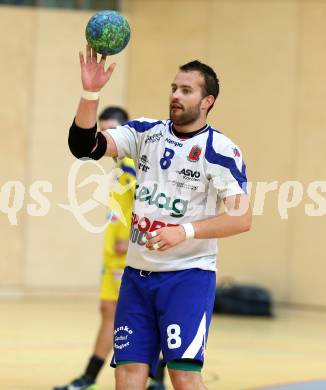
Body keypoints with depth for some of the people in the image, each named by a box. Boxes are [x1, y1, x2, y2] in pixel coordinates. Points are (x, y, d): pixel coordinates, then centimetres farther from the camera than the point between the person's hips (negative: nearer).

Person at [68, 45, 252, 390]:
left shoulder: (221, 150, -8)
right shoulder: (146, 133, 6)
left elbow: (242, 218, -12)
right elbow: (84, 146, -5)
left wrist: (185, 232, -21)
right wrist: (91, 92, -19)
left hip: (188, 274, -5)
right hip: (137, 274, 5)